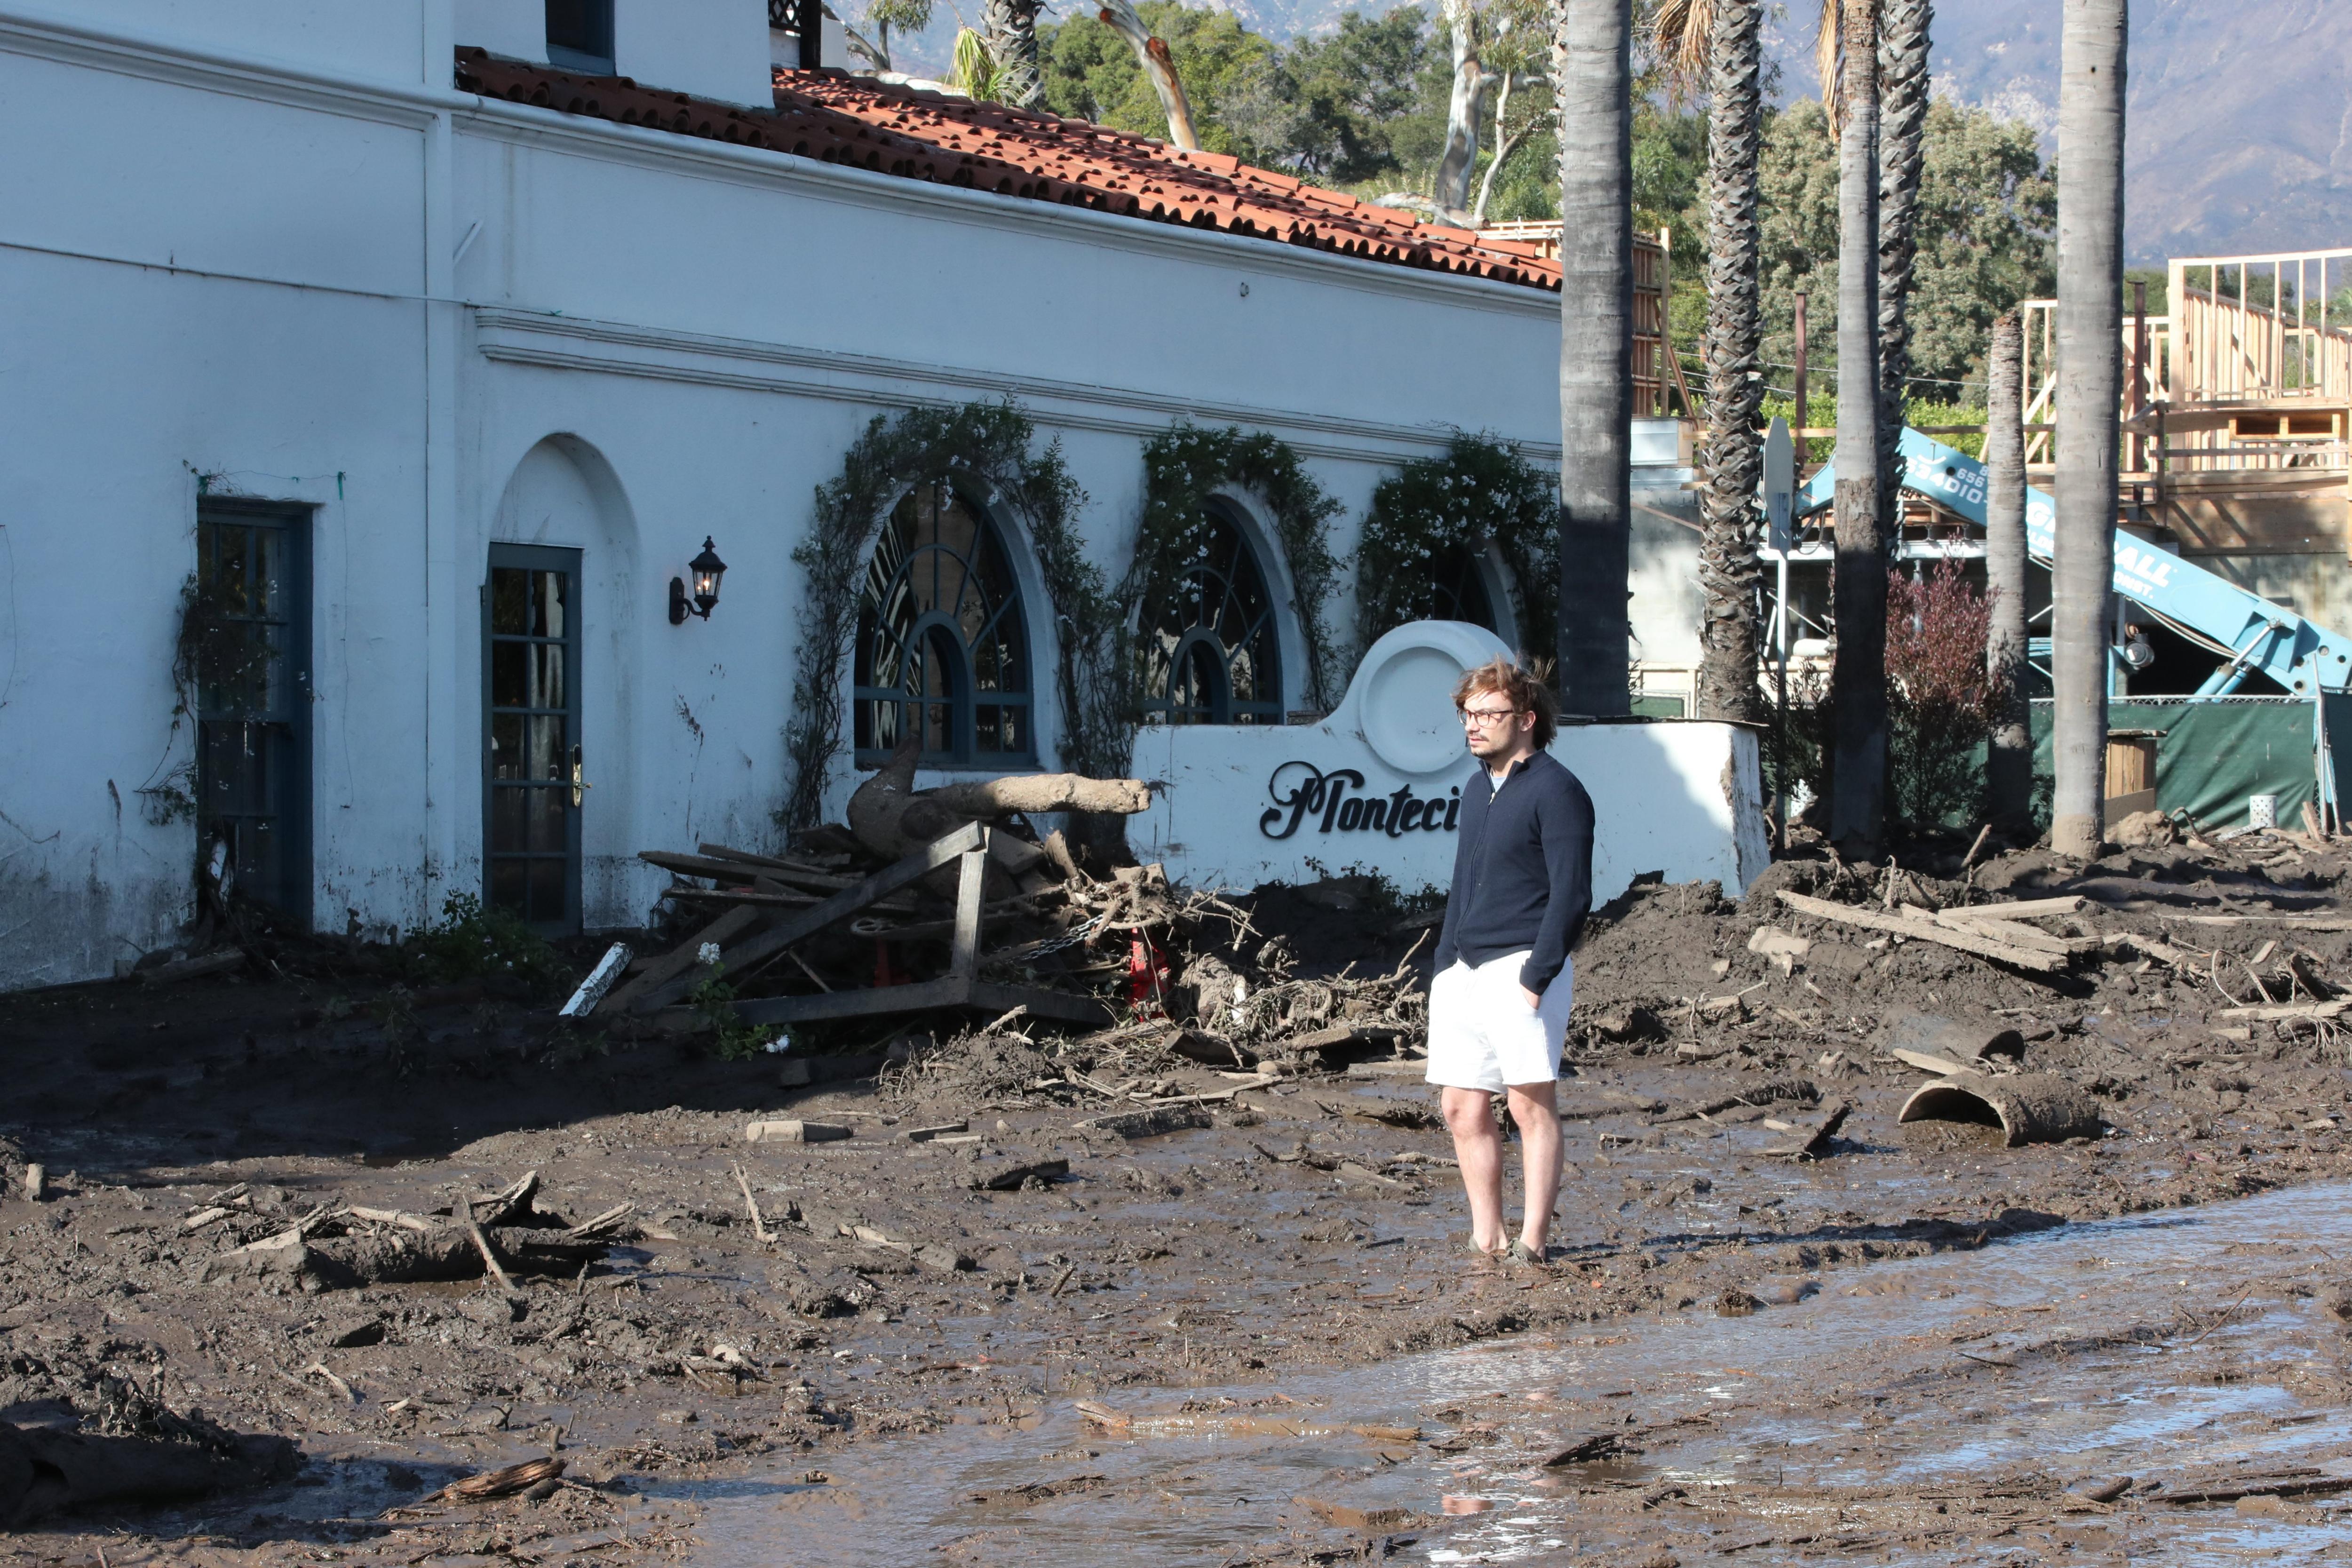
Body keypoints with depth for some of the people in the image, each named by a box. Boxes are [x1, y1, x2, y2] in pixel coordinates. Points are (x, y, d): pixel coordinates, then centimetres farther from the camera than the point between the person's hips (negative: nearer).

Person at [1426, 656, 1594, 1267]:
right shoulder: (1478, 788, 17)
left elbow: (1570, 896, -13)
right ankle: (1485, 1241, 12)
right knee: (1462, 1106, 6)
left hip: (1520, 968, -8)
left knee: (1531, 1101, -7)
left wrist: (1535, 978, -19)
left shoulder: (1554, 790, -8)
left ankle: (1534, 1241, -6)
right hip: (1462, 972, 8)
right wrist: (1443, 967, 16)